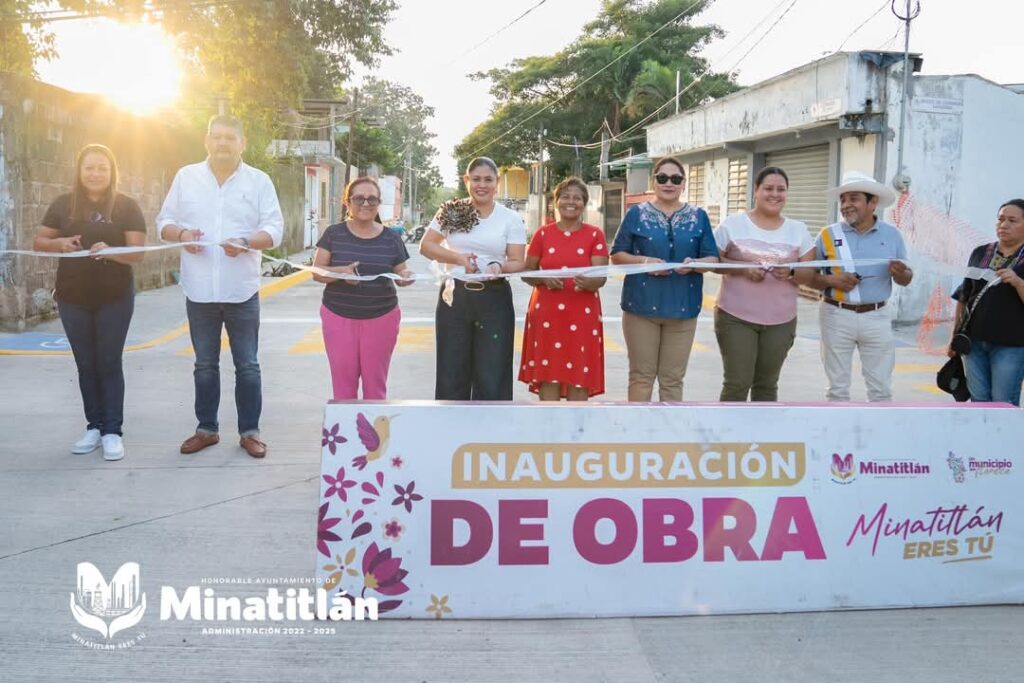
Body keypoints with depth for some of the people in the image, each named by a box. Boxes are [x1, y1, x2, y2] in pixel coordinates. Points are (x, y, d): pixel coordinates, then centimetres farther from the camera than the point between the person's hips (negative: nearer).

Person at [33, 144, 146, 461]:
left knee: (109, 364, 1)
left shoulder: (126, 206, -4)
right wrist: (59, 243, -14)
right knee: (86, 365, 10)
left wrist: (110, 252, -29)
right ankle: (94, 427, 19)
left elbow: (137, 252, -9)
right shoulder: (63, 204, 3)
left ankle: (113, 431, 6)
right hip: (72, 298, 3)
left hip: (114, 298, -3)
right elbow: (39, 241, 8)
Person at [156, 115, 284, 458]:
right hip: (199, 290, 2)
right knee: (205, 366, 12)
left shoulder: (259, 181, 2)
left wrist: (246, 242, -21)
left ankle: (249, 431, 15)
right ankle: (206, 429, 24)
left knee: (247, 366, 4)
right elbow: (164, 220, 9)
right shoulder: (186, 176, 6)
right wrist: (180, 234, -13)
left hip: (242, 290, -1)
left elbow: (274, 228, -3)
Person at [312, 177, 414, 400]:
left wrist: (405, 276, -15)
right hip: (339, 318, -1)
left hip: (381, 318, 1)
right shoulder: (333, 234, 0)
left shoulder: (391, 238, 3)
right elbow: (316, 272, -2)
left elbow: (400, 273, 9)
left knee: (376, 384, 7)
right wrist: (341, 271, -21)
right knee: (343, 383, 5)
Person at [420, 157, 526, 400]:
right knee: (451, 374, 7)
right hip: (454, 297, 1)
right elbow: (426, 245, 4)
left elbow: (517, 262, -1)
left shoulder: (511, 219, 4)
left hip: (494, 300, -1)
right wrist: (458, 257, -11)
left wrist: (500, 267, -24)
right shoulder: (451, 212, 5)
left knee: (492, 378, 0)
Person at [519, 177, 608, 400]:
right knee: (548, 376, 0)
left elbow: (601, 277, -7)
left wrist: (588, 283, -30)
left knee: (579, 377, -1)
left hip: (582, 315, -1)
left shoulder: (595, 235, 2)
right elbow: (526, 272, 8)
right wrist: (544, 279, -14)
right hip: (546, 314, 1)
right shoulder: (543, 234, 6)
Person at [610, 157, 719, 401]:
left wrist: (694, 264, -16)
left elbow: (713, 259, 6)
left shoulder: (699, 217, 8)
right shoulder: (636, 214, 4)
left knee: (673, 379, 8)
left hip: (683, 307, 2)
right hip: (642, 305, -1)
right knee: (641, 376, 3)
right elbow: (617, 255, 3)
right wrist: (643, 261, -15)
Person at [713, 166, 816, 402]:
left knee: (767, 384, 10)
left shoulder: (798, 230, 7)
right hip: (736, 317, -3)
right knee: (737, 383, -3)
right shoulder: (733, 223, 0)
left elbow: (810, 272, 5)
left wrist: (791, 272, -16)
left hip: (781, 321, 3)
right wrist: (743, 268, -17)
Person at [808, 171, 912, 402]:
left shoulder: (892, 234, 3)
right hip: (837, 316, -1)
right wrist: (831, 281, -18)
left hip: (876, 317, 1)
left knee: (881, 387, 6)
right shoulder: (829, 235, -2)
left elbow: (906, 280, 8)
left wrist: (900, 273, -14)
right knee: (838, 387, 7)